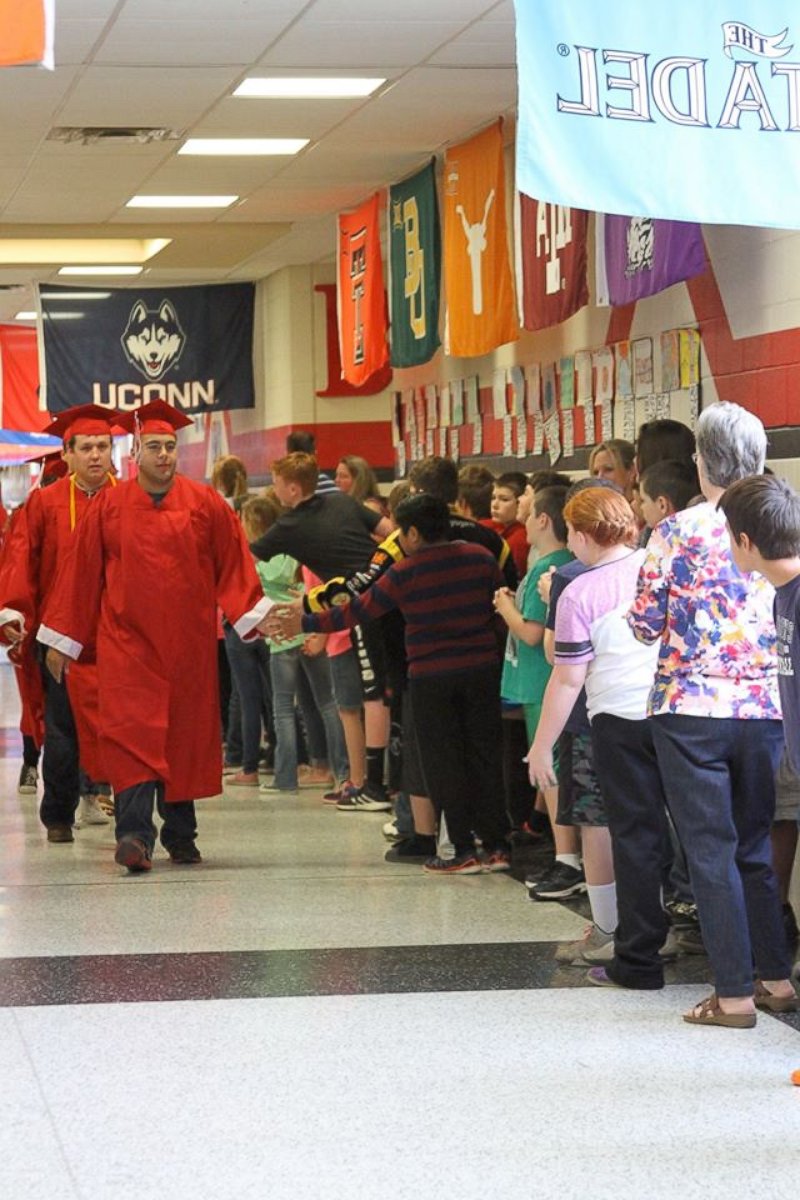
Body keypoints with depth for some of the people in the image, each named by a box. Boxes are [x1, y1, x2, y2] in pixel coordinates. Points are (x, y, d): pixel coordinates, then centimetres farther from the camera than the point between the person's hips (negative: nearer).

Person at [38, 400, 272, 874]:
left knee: (187, 737, 7)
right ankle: (135, 833, -20)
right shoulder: (109, 507, 1)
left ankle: (180, 832, 20)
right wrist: (61, 640, 7)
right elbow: (81, 572, 5)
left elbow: (234, 567, 5)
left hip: (189, 643, 1)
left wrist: (255, 618, -4)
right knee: (131, 733, -13)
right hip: (126, 640, -1)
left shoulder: (206, 504, 1)